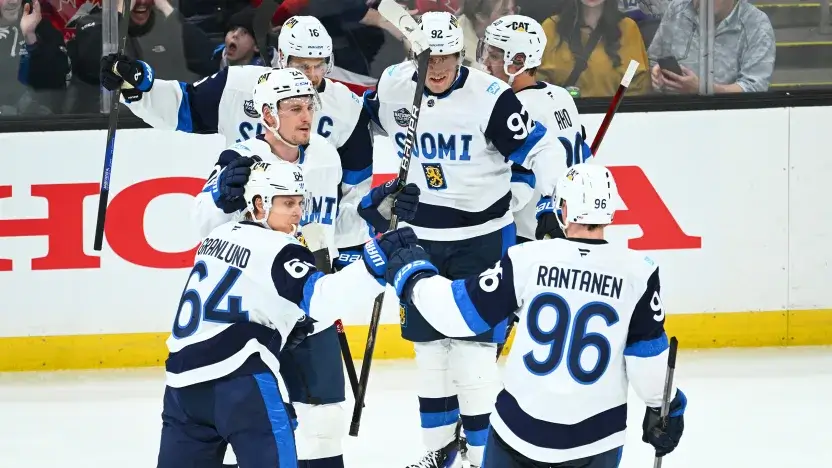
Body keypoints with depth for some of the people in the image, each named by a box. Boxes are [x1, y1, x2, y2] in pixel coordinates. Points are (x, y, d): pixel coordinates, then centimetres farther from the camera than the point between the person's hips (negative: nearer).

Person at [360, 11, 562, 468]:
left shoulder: (489, 97, -20)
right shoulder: (391, 88, -6)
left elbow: (537, 151, -16)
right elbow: (362, 123, 16)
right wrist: (384, 193, 17)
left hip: (482, 235, -5)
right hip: (421, 234, 5)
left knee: (472, 345, -8)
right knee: (428, 344, 11)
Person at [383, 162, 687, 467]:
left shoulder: (527, 260, -10)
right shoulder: (637, 273, -11)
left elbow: (460, 312, -4)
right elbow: (648, 355, -6)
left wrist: (414, 275, 14)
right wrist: (665, 407, 11)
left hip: (520, 426, 1)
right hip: (595, 438, -1)